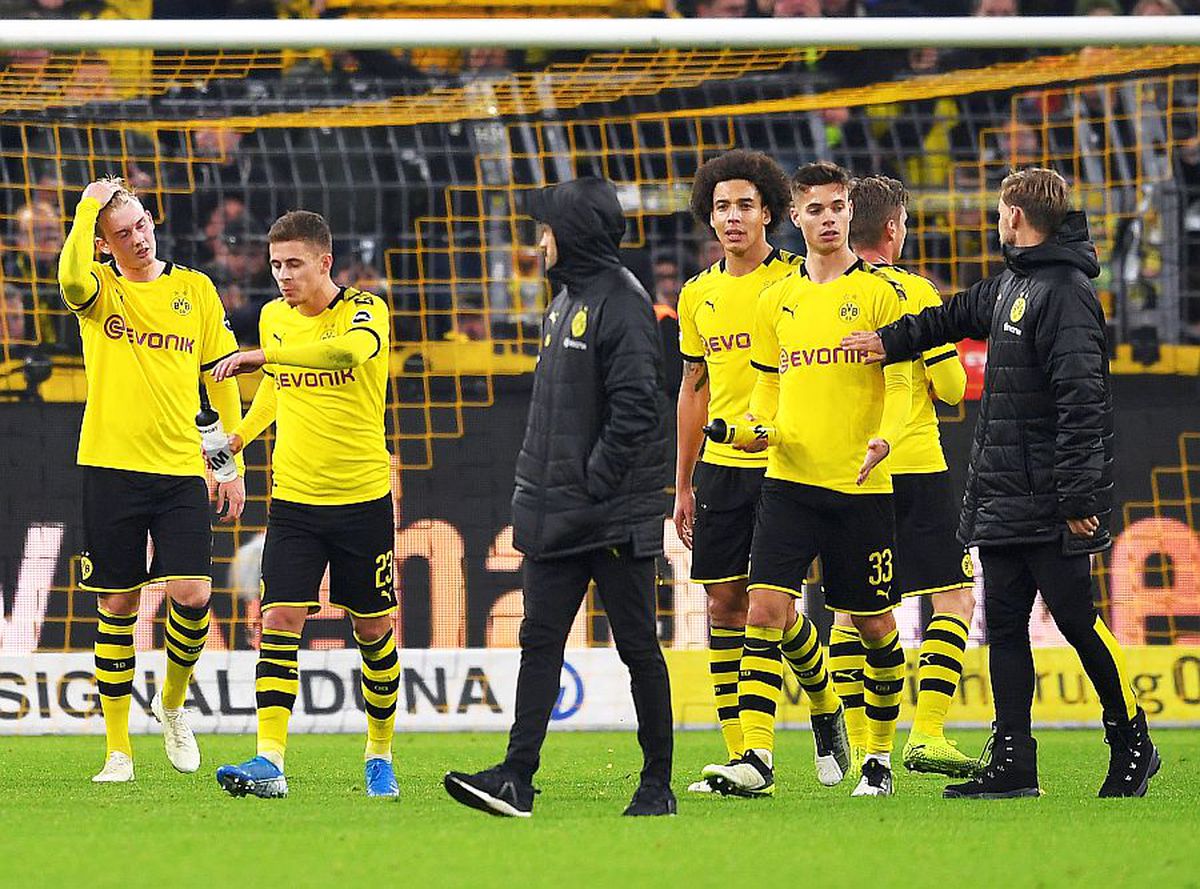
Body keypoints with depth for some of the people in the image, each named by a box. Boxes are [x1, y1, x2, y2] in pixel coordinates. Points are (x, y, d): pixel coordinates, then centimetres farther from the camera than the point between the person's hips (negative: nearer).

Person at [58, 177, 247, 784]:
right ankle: (118, 750, 8)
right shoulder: (100, 288, 1)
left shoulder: (195, 289, 8)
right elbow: (72, 280, -25)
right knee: (117, 606, 1)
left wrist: (234, 466, 10)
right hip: (111, 467, -2)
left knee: (193, 596, -11)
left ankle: (172, 702, 18)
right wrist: (89, 204, -15)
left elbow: (222, 379, 13)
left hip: (182, 471, 2)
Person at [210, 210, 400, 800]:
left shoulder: (365, 310, -12)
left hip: (363, 499, -3)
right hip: (293, 501, 3)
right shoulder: (274, 317, 5)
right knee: (280, 620, -11)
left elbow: (353, 349, -38)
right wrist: (242, 434, 15)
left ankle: (379, 755, 26)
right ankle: (269, 762, -18)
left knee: (373, 627, 8)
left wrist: (264, 355, -41)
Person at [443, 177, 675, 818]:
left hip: (616, 516, -9)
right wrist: (531, 494, 16)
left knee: (637, 645, 0)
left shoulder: (621, 303, -13)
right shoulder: (564, 301, 16)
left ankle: (658, 784, 7)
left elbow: (634, 410, -19)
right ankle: (517, 777, -3)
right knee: (539, 641, 1)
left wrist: (592, 487, -20)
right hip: (558, 515, 9)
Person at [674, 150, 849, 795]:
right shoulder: (698, 295, 11)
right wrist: (684, 485, 17)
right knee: (725, 603, 2)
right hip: (719, 468, 5)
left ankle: (825, 710, 20)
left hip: (784, 464, -5)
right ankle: (738, 755, 5)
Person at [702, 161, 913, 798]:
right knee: (765, 608, -13)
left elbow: (900, 382, -4)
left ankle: (881, 756, 23)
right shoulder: (775, 302, 12)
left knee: (872, 623, 6)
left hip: (861, 485, -3)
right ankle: (756, 757, -18)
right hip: (790, 481, 3)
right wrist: (758, 428, -2)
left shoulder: (880, 293, 0)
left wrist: (884, 438, -24)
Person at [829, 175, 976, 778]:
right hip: (913, 468, -5)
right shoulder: (912, 292, -7)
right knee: (954, 596, 0)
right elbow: (951, 387, -6)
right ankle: (927, 733, -12)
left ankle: (859, 746, 7)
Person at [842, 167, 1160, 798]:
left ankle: (1132, 745, 11)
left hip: (1051, 507, -9)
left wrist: (1077, 497, -24)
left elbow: (1080, 398, -21)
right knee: (1004, 626, 6)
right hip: (1002, 500, 9)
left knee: (1078, 622, -3)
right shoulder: (1011, 284, 13)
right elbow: (961, 316, 34)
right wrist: (890, 341, 41)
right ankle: (1012, 765, 6)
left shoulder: (1064, 291, -15)